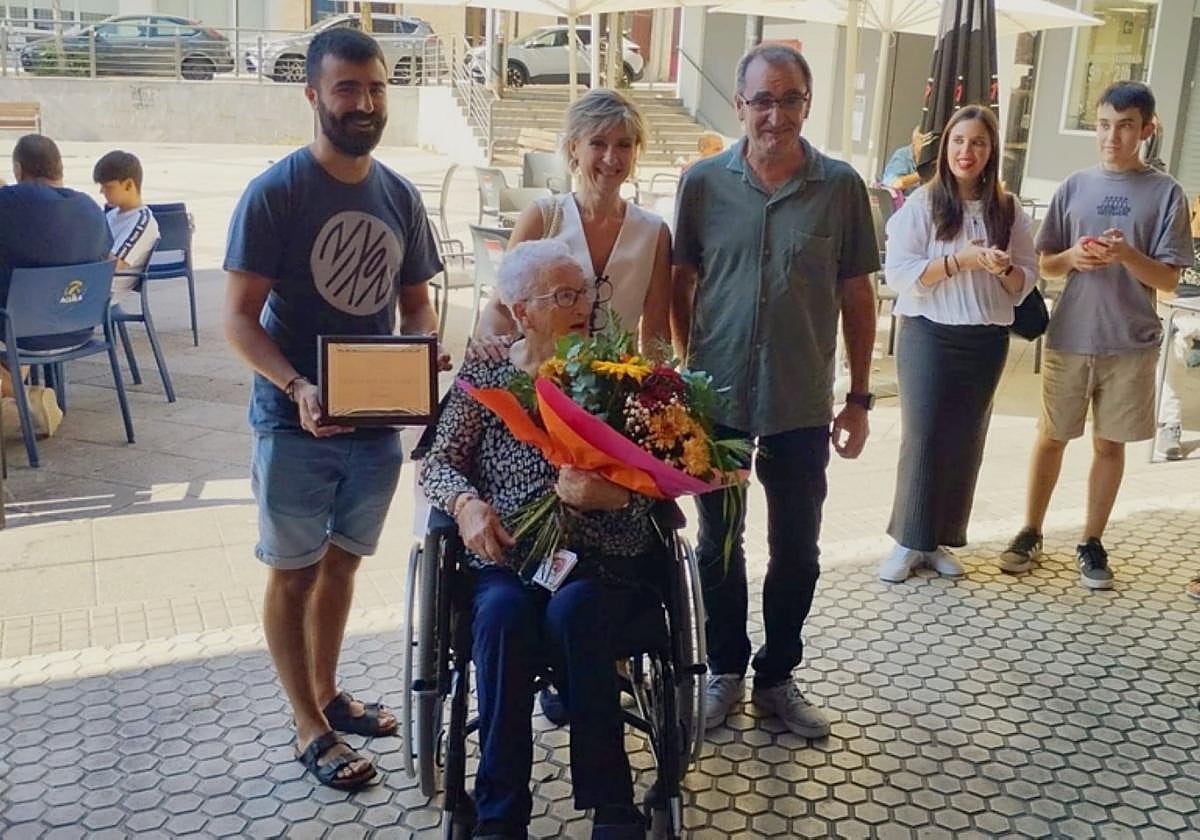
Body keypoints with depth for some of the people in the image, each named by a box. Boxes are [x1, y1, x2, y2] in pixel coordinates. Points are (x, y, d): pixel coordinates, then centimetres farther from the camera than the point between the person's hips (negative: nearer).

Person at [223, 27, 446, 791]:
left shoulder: (401, 197, 3)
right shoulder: (274, 193, -13)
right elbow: (239, 317, -14)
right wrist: (297, 388, -29)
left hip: (379, 420, 5)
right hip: (297, 425, -5)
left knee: (342, 563, 19)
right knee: (295, 575, 9)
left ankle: (327, 694, 37)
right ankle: (310, 728, 23)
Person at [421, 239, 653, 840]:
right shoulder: (485, 373, 8)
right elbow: (438, 461, 8)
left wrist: (607, 494, -22)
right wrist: (466, 503, -14)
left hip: (600, 563, 0)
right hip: (506, 560, 1)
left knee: (573, 611, -33)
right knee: (504, 614, -32)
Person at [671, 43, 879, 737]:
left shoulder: (841, 186, -4)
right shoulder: (705, 182, -3)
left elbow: (858, 298, 2)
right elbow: (681, 286, 5)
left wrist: (860, 398, 2)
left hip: (803, 406, 0)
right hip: (717, 398, 0)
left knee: (797, 551, 11)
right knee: (720, 546, 13)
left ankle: (778, 676, 29)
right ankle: (726, 672, 31)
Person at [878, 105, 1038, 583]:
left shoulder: (1009, 210, 5)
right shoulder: (922, 204, -5)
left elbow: (1026, 282, 8)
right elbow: (898, 274, -12)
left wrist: (1004, 267, -14)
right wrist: (960, 260, -20)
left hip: (987, 341, 4)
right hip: (929, 336, -3)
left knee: (965, 441, 8)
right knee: (923, 437, -3)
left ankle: (937, 540, 20)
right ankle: (907, 541, 8)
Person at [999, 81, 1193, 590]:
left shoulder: (1165, 193, -3)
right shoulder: (1075, 187, 3)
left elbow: (1169, 280, -5)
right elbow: (1044, 265, 7)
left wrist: (1126, 254, -22)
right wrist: (1072, 257, -14)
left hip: (1131, 343, -1)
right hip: (1069, 338, 1)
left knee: (1109, 443, 8)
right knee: (1052, 436, 10)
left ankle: (1091, 543, 22)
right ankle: (1031, 533, 24)